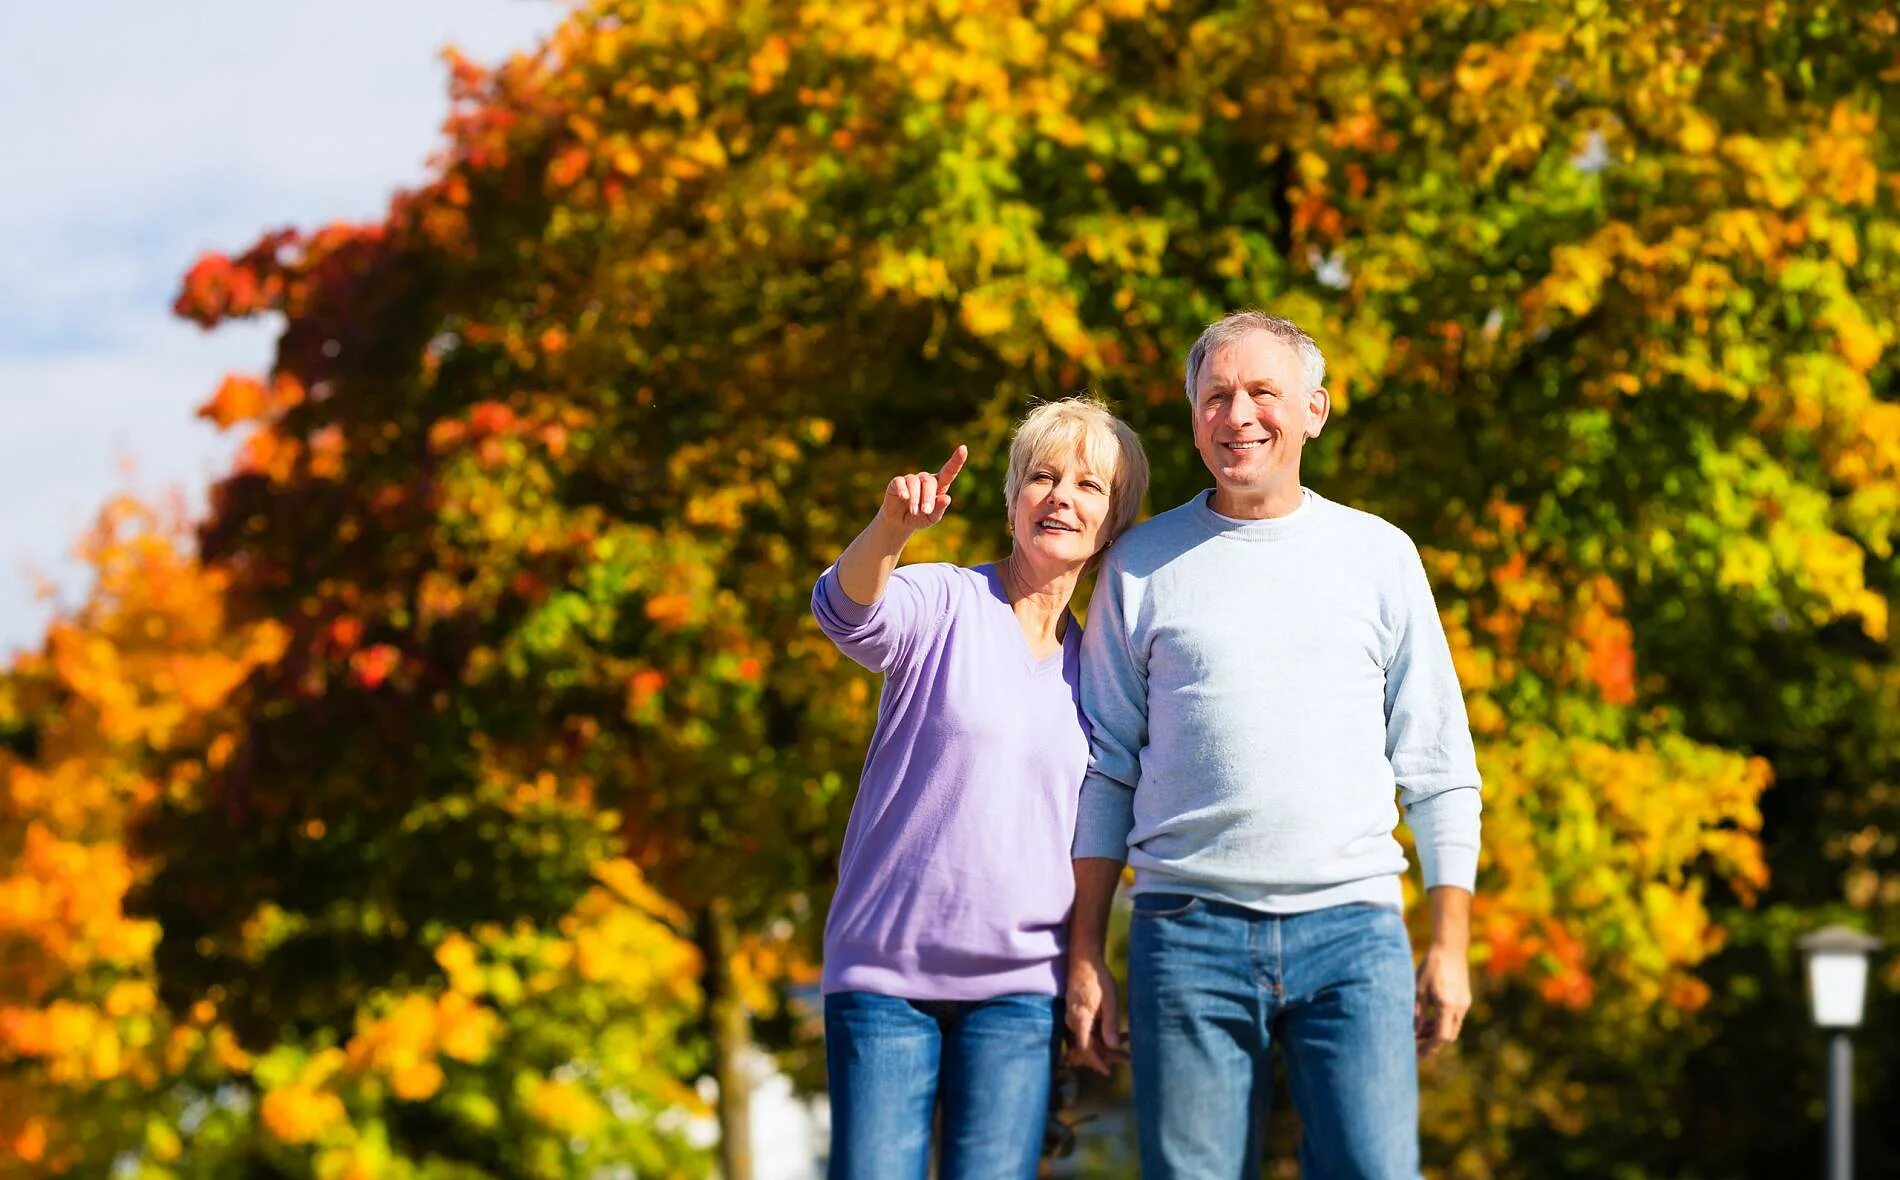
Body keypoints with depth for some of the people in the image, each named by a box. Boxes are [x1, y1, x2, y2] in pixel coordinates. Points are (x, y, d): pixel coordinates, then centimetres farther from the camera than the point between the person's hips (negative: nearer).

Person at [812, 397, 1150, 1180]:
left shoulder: (1093, 665, 12)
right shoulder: (945, 602, -2)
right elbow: (847, 612, -25)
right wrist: (891, 526, -45)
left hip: (1018, 988, 3)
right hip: (885, 974, -3)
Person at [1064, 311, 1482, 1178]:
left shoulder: (1379, 555, 11)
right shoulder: (1144, 564, 11)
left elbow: (1437, 766, 12)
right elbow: (1104, 767, 11)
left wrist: (1450, 943, 5)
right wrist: (1085, 955, 5)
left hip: (1351, 923, 0)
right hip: (1189, 931, 0)